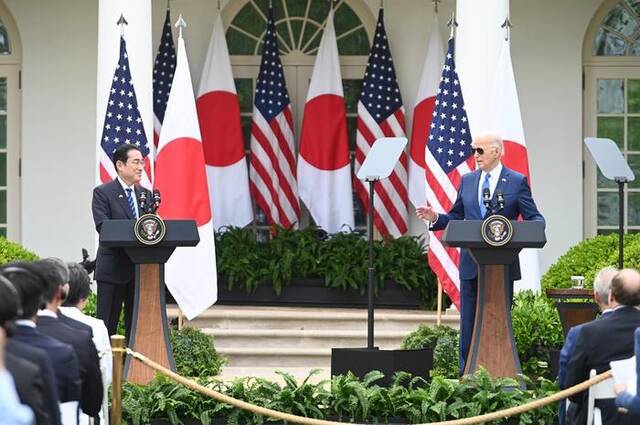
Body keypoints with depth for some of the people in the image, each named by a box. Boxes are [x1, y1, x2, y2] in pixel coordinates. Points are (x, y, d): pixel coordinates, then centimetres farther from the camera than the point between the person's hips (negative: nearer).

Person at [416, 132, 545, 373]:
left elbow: (534, 218, -3)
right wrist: (435, 218, -4)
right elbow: (456, 217, 14)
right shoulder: (467, 181, 12)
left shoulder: (517, 182, 0)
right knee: (469, 322, 4)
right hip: (471, 264, 3)